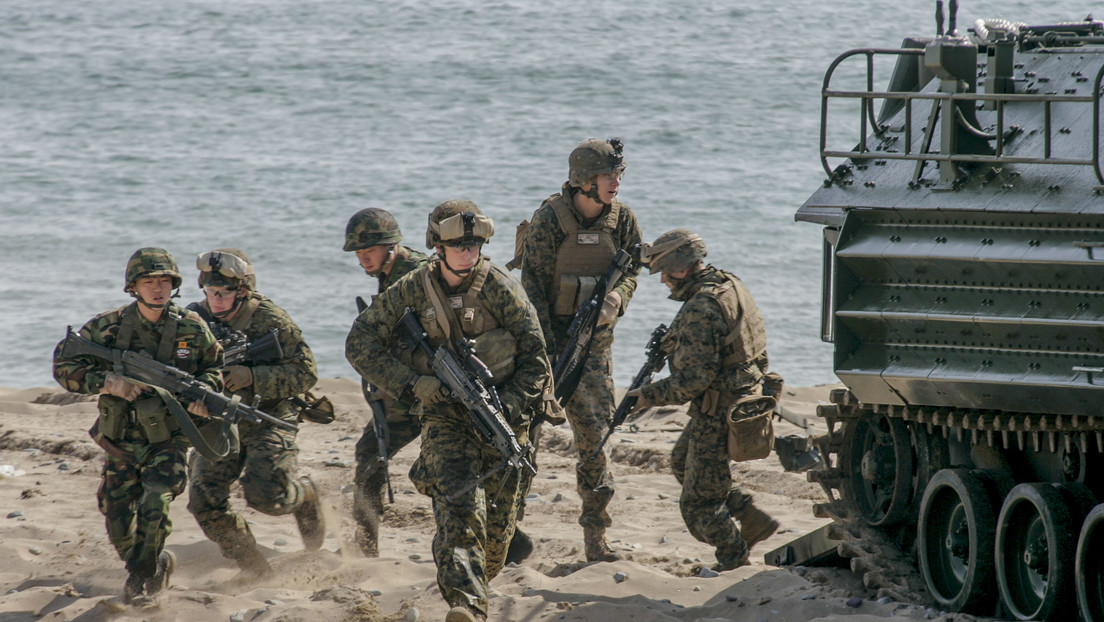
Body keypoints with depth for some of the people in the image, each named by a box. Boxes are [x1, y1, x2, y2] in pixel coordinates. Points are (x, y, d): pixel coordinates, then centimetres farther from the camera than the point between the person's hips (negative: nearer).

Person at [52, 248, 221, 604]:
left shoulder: (192, 329, -6)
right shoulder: (108, 327, -9)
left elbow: (215, 365, 10)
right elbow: (64, 366, -7)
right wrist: (107, 382, -21)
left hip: (168, 441, -2)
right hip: (122, 442, 2)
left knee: (154, 506, -23)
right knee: (118, 526, 4)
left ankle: (140, 576, -4)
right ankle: (159, 563, 33)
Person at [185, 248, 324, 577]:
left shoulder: (271, 320, -14)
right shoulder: (196, 318, -3)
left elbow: (305, 373, -15)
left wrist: (253, 377, -28)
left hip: (268, 420, -4)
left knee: (265, 496, -19)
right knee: (205, 500, -10)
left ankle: (305, 496, 18)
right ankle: (251, 566, 11)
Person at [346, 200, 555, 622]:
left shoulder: (500, 288, -7)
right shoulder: (413, 291, -5)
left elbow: (535, 358, -5)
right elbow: (360, 344, -2)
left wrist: (508, 408, -18)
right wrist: (413, 384, -14)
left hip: (501, 417, 1)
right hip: (446, 417, -1)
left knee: (498, 524, 9)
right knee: (459, 507, -21)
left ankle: (481, 581, 39)